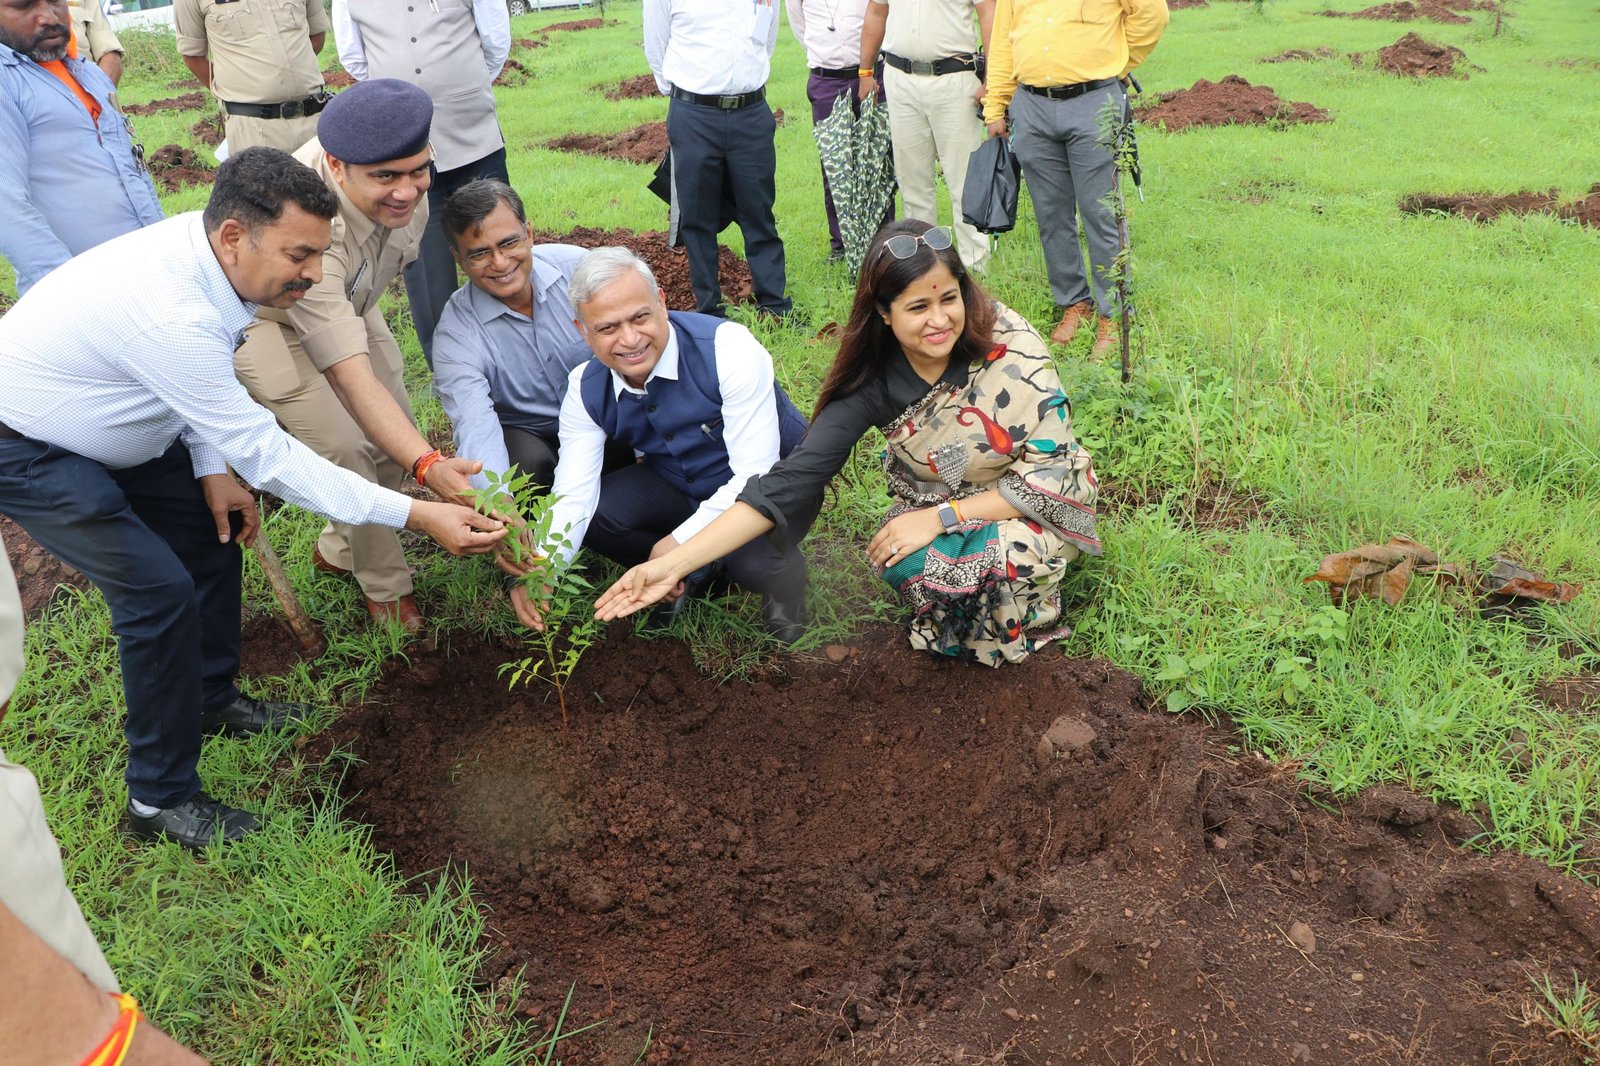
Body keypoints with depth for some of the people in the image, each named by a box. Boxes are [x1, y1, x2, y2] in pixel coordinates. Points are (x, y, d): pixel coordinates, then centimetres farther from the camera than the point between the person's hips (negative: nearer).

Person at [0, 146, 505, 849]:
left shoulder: (208, 247, -13)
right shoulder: (170, 313, -39)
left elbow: (200, 381, 5)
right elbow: (262, 453, -35)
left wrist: (211, 469, -5)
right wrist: (416, 515, -36)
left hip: (96, 424, 9)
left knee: (212, 524, 11)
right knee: (158, 588, -16)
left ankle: (211, 699, 29)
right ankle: (162, 799, -1)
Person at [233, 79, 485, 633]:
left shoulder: (403, 178, -27)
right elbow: (351, 378, -48)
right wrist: (427, 465, -59)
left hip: (348, 301, 7)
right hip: (265, 318, -6)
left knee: (395, 438, 1)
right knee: (345, 447, -18)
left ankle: (337, 550, 27)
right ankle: (386, 587, 5)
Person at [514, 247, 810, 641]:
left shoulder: (728, 350, -30)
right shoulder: (586, 390, -14)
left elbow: (756, 476, -31)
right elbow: (573, 494, -18)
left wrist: (678, 543, -35)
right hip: (678, 485, 5)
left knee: (752, 562, -36)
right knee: (592, 515, -20)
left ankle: (780, 569, 1)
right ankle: (696, 575, 2)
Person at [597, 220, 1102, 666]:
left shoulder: (1012, 347, -25)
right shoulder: (872, 381, -19)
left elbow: (1050, 473, -19)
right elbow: (790, 481, -23)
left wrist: (941, 518, -27)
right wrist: (675, 563, -31)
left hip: (1040, 505, -2)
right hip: (938, 505, 2)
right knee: (901, 560, -30)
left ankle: (1019, 618, 0)